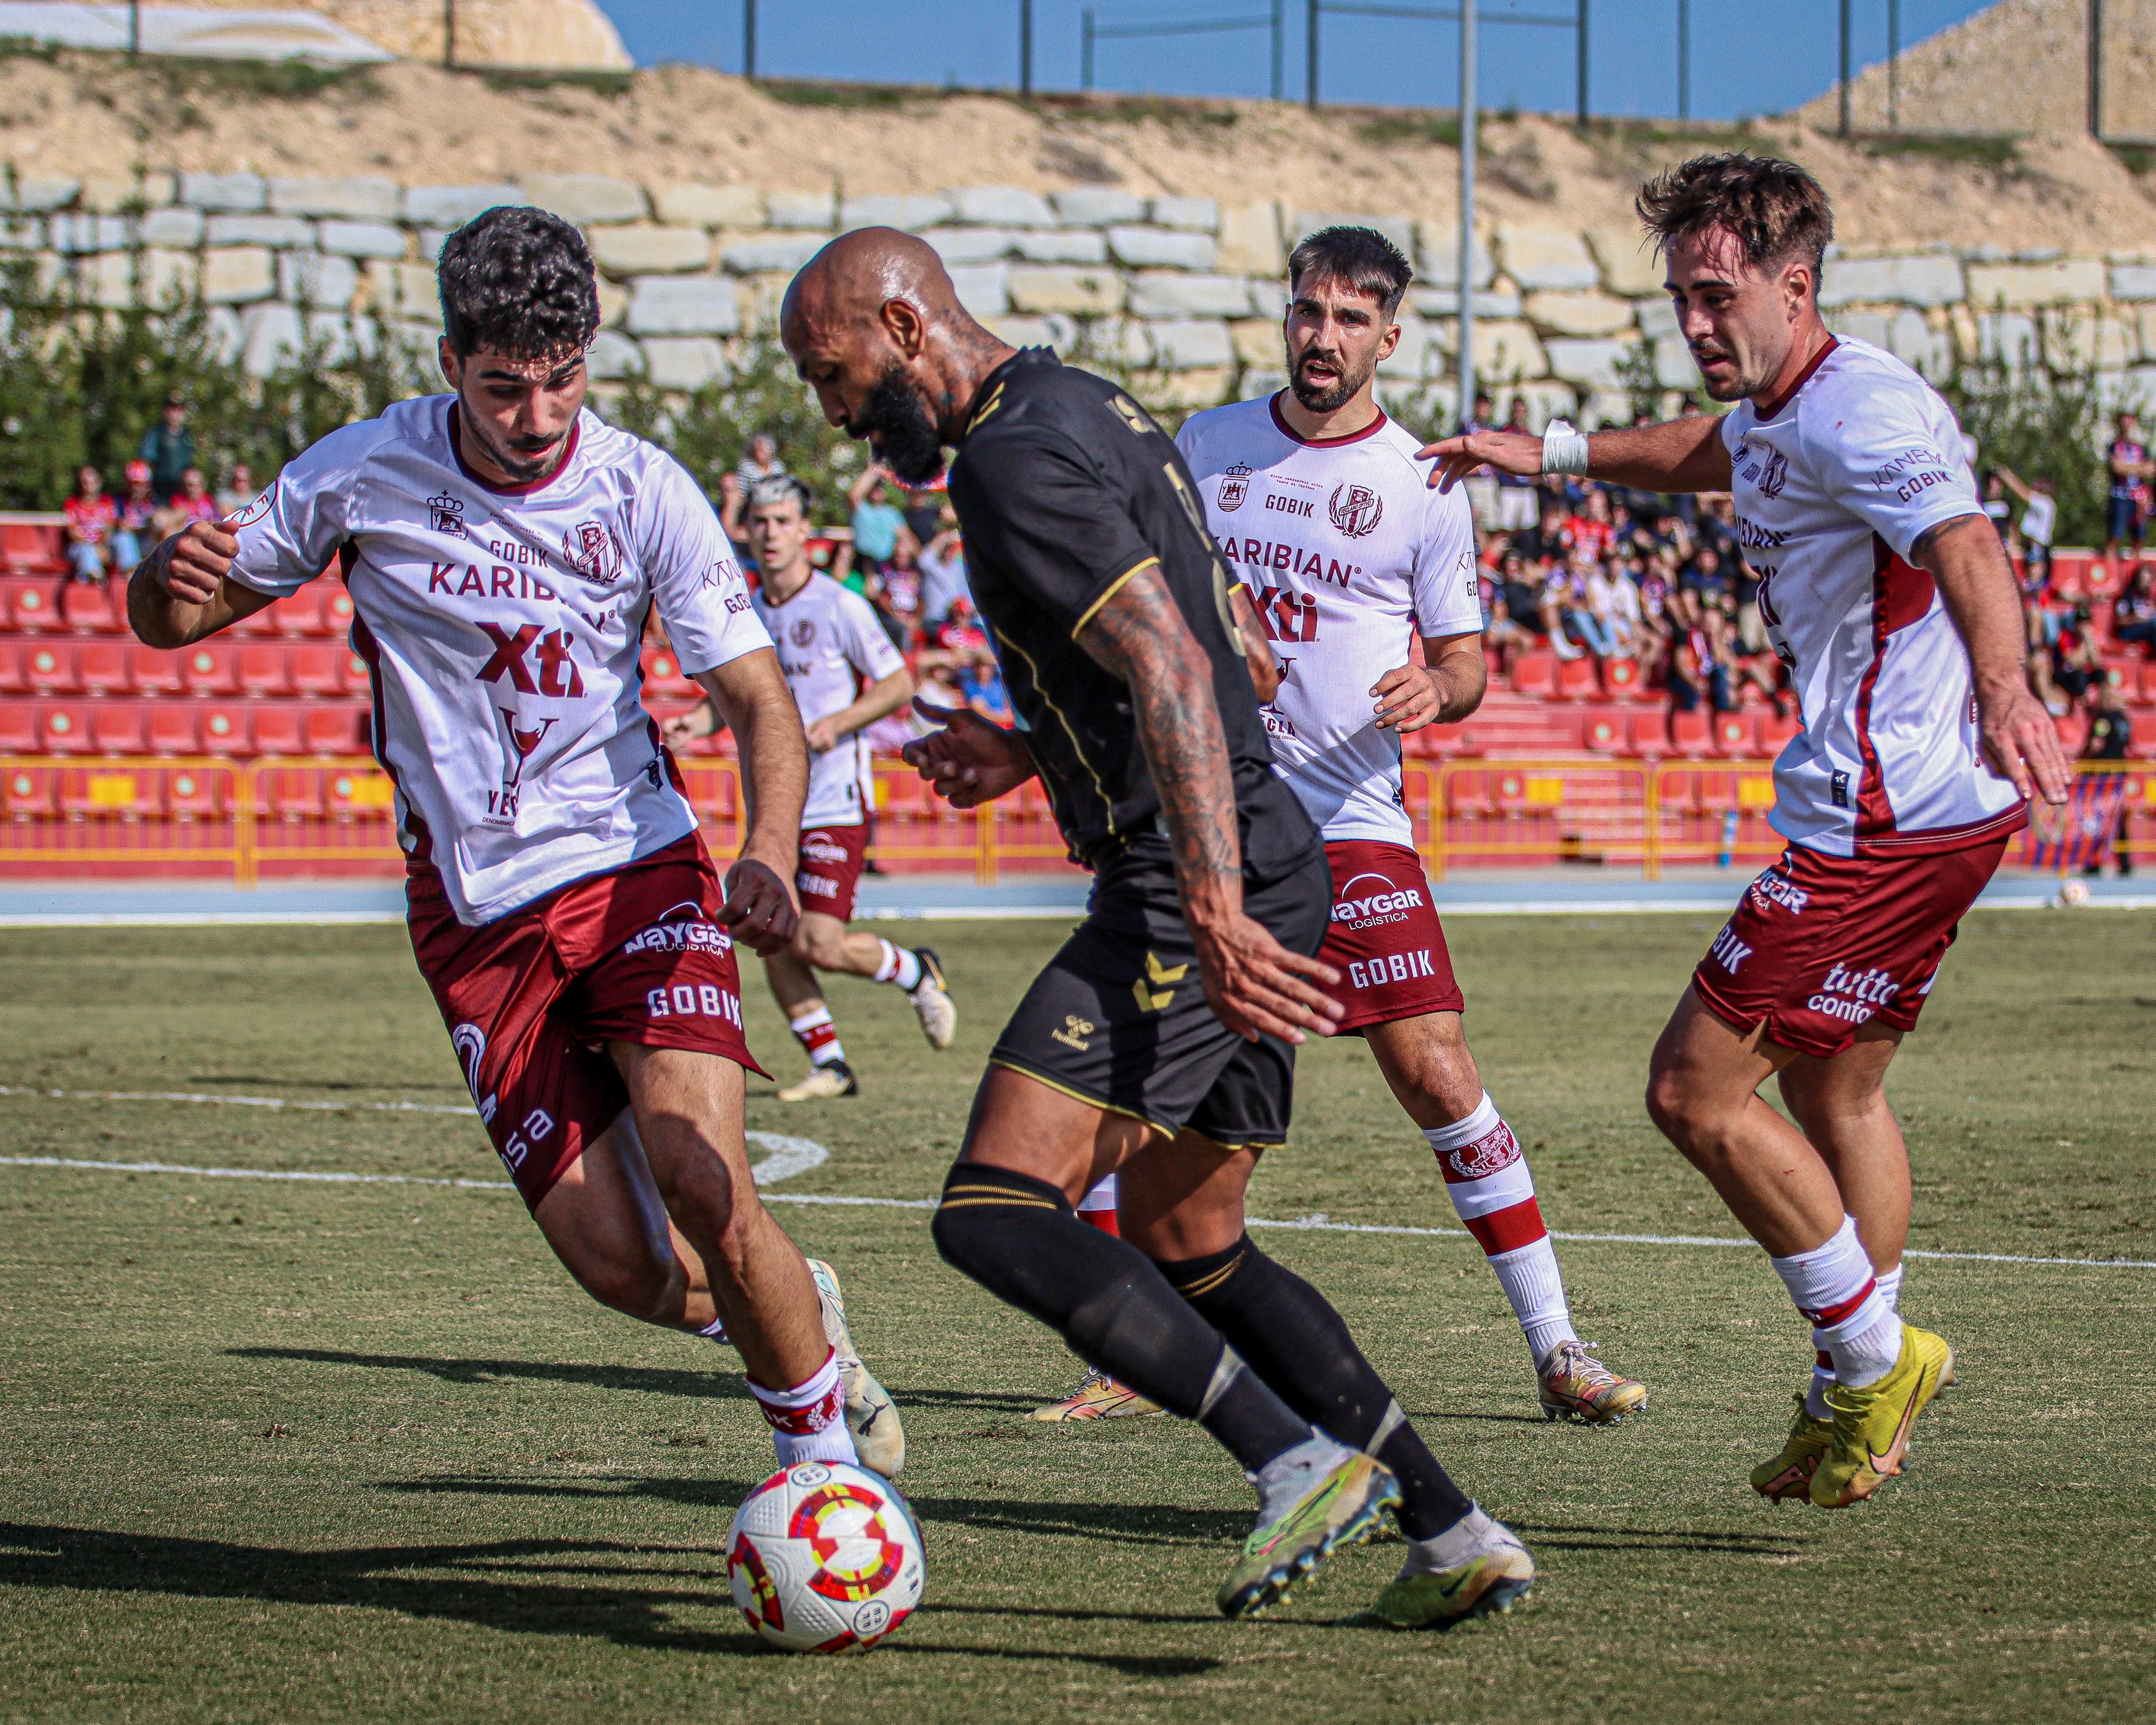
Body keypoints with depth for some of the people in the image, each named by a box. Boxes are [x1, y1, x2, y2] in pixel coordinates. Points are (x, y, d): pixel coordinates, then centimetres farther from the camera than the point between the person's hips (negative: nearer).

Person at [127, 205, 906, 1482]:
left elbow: (759, 699, -9)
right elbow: (169, 619, 4)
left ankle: (827, 1447, -2)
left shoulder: (641, 490, -9)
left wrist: (770, 857, -29)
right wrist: (178, 579, -22)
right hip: (478, 914, 1)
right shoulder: (365, 474, -5)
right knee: (621, 1267, -7)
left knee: (698, 1176, -24)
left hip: (638, 870, -1)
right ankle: (788, 1308, 27)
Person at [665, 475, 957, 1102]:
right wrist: (693, 724, -1)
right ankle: (830, 1064, 11)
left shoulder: (838, 607, -8)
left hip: (834, 805, -6)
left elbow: (899, 682, -4)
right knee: (773, 944, -1)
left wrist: (837, 723, -18)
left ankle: (916, 974, 15)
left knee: (820, 945, -13)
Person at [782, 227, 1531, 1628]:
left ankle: (1303, 1462, -22)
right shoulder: (1095, 411, 19)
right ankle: (1456, 1537, 16)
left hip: (1189, 889, -11)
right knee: (1185, 1248, 18)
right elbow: (1232, 660, 27)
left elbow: (1170, 670, -23)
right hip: (1274, 859, 11)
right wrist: (1029, 753, 23)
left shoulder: (1017, 462, -13)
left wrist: (1213, 914, -30)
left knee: (997, 1214, -15)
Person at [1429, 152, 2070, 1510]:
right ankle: (1855, 1406, 26)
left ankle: (1876, 1357, -1)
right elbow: (1705, 454, 39)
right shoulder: (1781, 415, 13)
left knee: (1698, 1088, -8)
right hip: (1929, 803, 11)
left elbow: (1965, 546, -38)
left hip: (1886, 816, -11)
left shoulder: (1858, 411, -19)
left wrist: (2003, 692, -56)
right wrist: (1550, 455, 48)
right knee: (1835, 1091, 20)